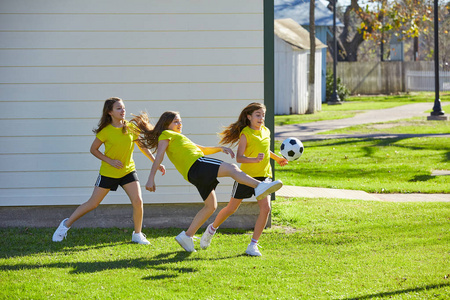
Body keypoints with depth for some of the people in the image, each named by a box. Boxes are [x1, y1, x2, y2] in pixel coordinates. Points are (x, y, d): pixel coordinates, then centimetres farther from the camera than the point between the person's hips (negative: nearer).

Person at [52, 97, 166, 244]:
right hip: (108, 172, -3)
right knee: (92, 204, 1)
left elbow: (142, 146, 6)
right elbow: (93, 149, -4)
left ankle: (137, 235, 4)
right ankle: (66, 224, 18)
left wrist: (156, 163, 3)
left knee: (138, 201, -13)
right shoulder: (106, 131, -14)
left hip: (128, 171, 3)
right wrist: (110, 161, -16)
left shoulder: (131, 128, -4)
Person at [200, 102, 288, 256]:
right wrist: (254, 160, -38)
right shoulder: (245, 134, -13)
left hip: (264, 175, 4)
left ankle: (253, 245, -7)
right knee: (231, 208, 6)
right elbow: (239, 157, -22)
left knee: (265, 208, -14)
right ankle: (211, 229, 35)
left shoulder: (266, 131, 6)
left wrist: (277, 158, 38)